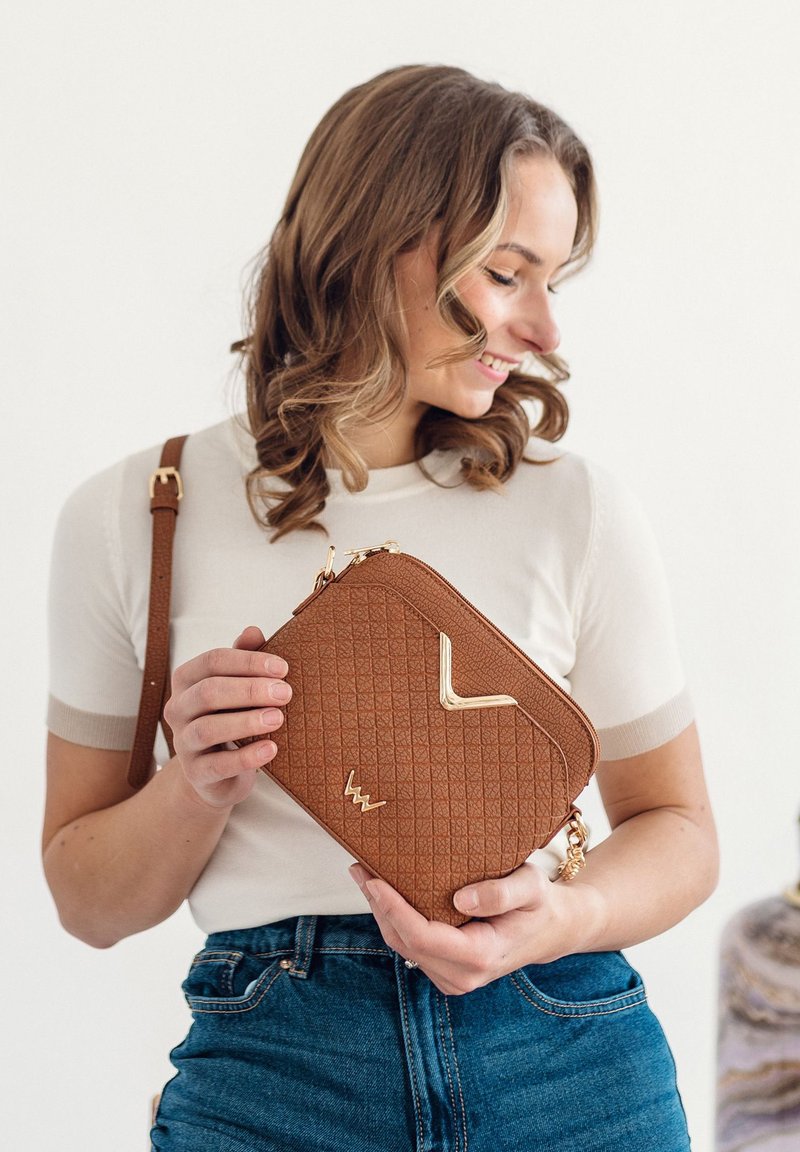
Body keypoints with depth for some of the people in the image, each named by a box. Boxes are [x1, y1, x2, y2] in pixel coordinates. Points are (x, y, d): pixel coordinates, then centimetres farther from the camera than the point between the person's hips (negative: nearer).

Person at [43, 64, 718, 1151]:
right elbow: (89, 901, 4)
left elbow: (678, 826, 5)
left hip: (569, 1062, 1)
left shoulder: (578, 511, -2)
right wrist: (196, 788, -16)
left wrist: (566, 917, -15)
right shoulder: (129, 519, -2)